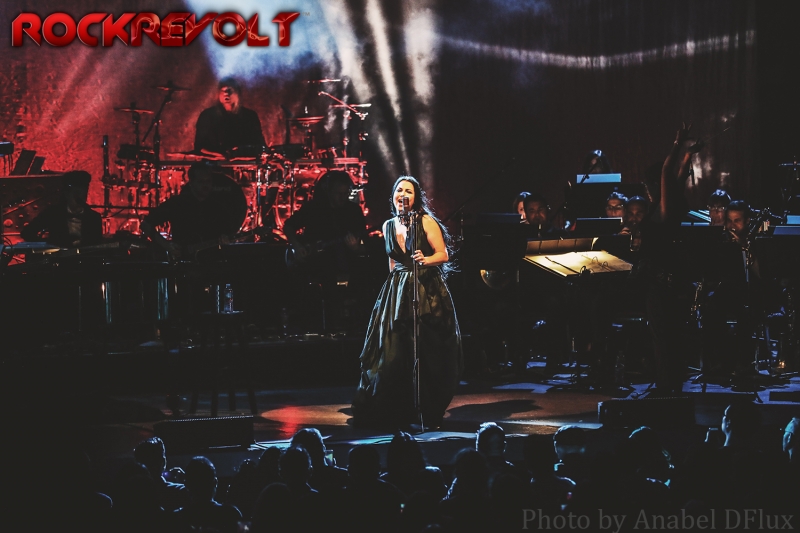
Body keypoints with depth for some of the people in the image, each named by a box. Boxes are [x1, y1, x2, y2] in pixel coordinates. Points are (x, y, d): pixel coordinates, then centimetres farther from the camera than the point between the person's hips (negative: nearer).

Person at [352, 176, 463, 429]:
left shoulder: (426, 222, -5)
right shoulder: (388, 226, 12)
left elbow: (443, 255, -8)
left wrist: (425, 260, -26)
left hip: (427, 292, -5)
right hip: (397, 292, 5)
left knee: (425, 353, -5)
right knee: (394, 352, -1)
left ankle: (428, 412, 4)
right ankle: (398, 411, 8)